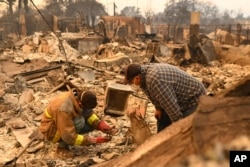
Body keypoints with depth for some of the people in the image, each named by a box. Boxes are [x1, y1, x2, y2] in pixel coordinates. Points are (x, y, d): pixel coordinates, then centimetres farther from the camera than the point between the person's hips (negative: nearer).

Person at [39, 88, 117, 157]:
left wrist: (105, 127, -22)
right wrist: (94, 140, -32)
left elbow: (89, 114, -7)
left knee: (92, 124, -8)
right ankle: (62, 146, -12)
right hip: (51, 130, -8)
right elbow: (69, 137, -34)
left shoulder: (79, 97, -17)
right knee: (79, 122, -33)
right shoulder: (65, 109, -38)